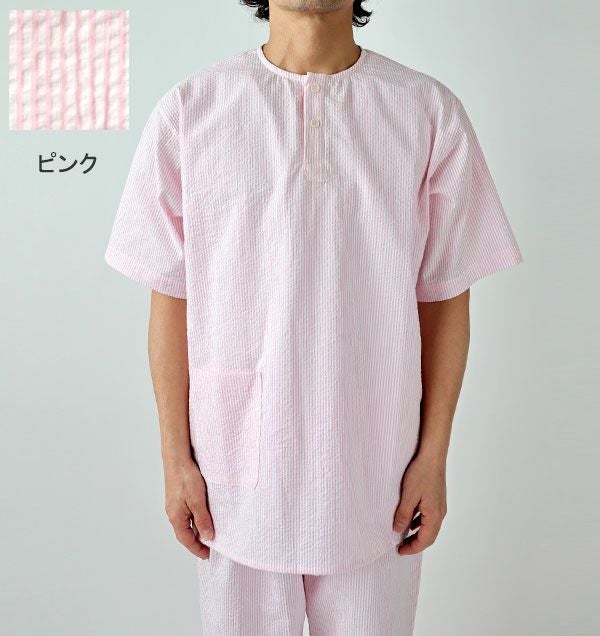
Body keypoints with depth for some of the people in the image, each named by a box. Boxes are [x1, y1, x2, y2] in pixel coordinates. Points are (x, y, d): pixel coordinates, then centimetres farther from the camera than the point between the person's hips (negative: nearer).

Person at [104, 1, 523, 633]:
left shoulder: (431, 112, -4)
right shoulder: (187, 111, -4)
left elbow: (444, 299, 0)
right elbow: (171, 299, -1)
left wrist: (433, 456, 0)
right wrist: (176, 457, 1)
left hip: (375, 474, 1)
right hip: (236, 473, 0)